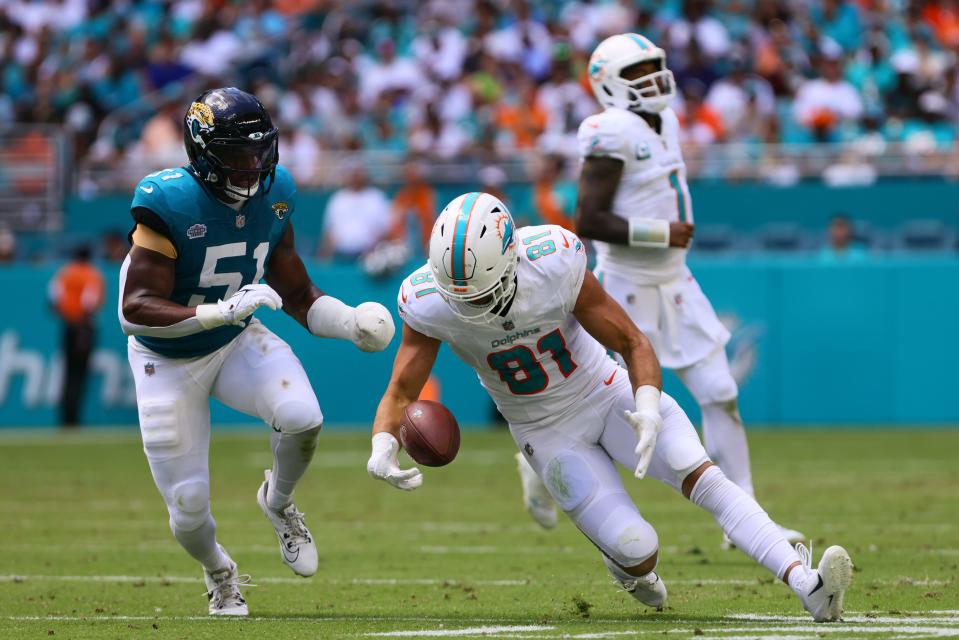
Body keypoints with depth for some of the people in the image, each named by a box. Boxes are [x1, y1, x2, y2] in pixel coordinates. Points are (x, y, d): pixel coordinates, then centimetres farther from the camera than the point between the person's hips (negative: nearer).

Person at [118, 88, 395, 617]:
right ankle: (218, 571, 38)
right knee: (189, 509, -1)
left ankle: (278, 502, 6)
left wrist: (352, 323, -16)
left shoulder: (273, 195, -9)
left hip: (237, 342, 3)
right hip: (168, 363, -3)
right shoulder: (169, 204, -27)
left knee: (302, 417, -28)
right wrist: (223, 311, -42)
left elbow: (296, 292, 2)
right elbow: (136, 309, -31)